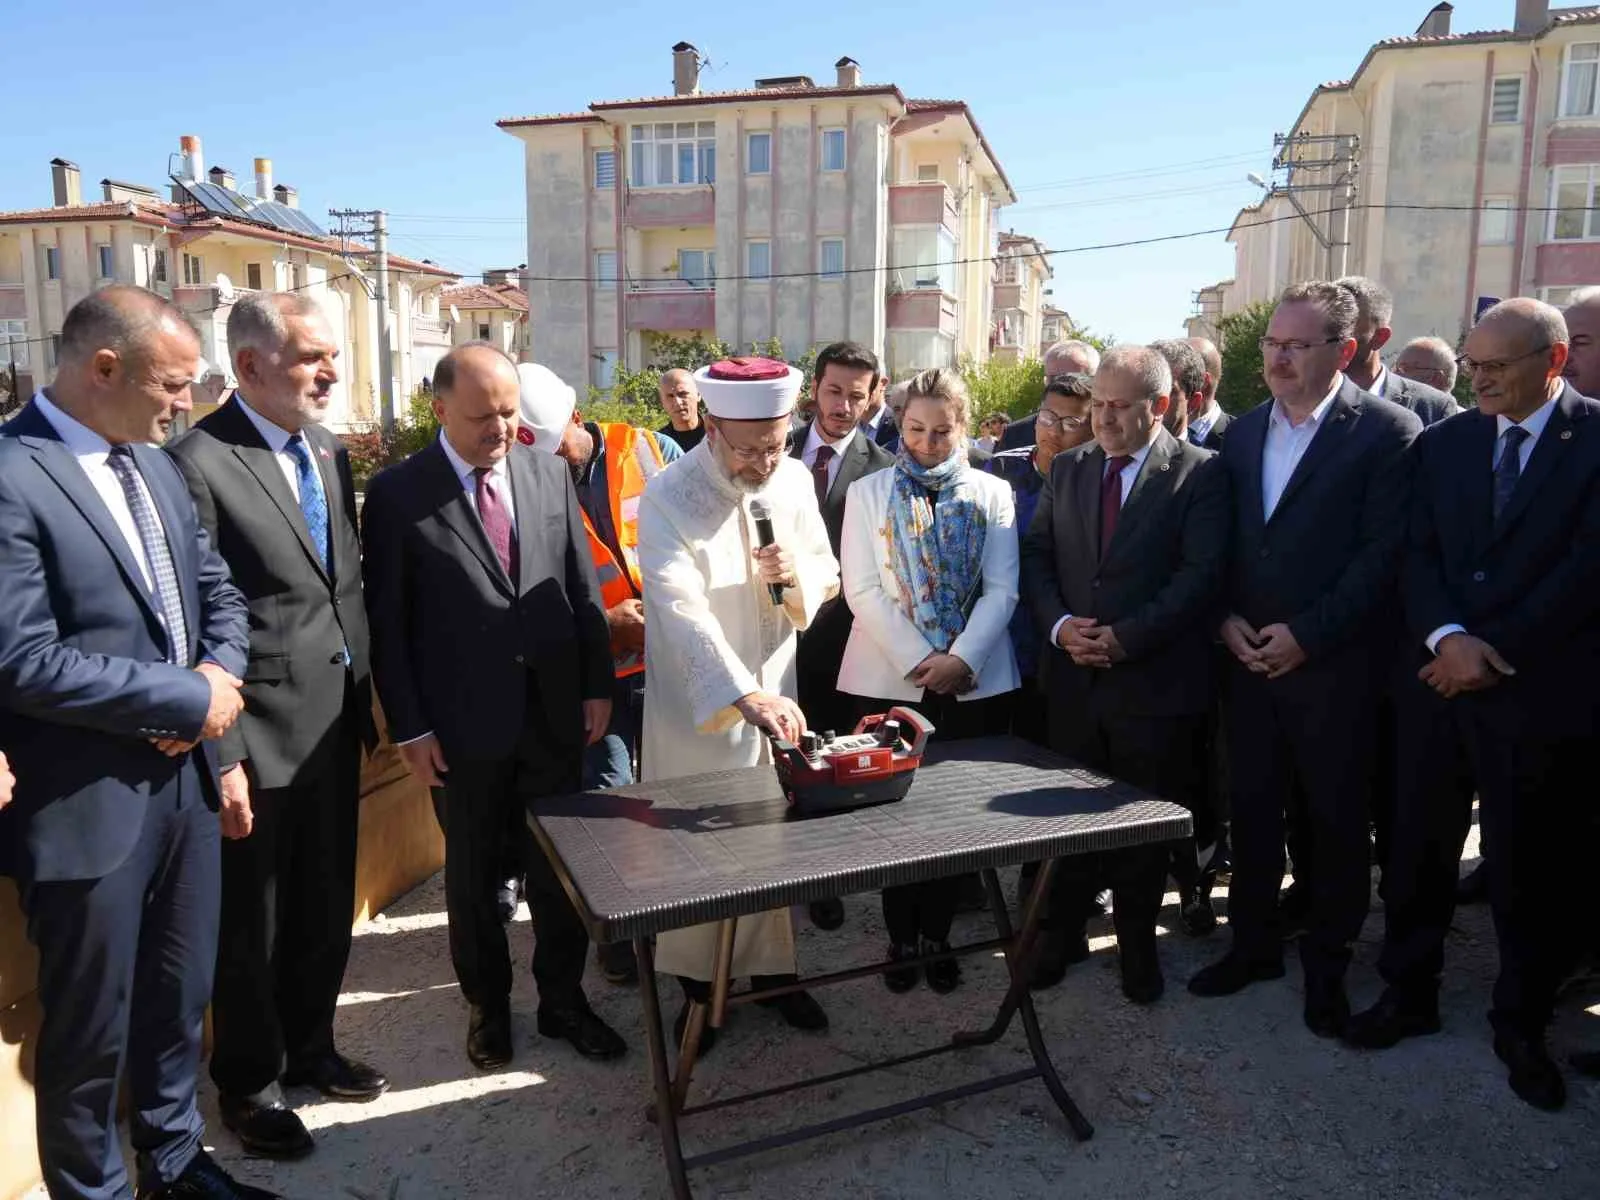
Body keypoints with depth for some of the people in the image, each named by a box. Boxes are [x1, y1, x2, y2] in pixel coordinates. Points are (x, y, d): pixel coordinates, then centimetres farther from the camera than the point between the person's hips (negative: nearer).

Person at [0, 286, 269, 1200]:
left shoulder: (155, 463, 8)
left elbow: (220, 591, 12)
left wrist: (218, 675, -9)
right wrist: (187, 700, -16)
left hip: (185, 781, 7)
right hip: (87, 805, -7)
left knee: (182, 996, 22)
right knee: (91, 1027, 13)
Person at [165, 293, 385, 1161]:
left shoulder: (328, 451, 7)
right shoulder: (198, 461, -16)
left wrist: (365, 700, 10)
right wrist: (220, 758, -17)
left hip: (334, 725, 7)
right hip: (258, 734, -7)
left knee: (326, 909, 21)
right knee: (252, 923, 13)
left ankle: (308, 1049, 43)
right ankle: (248, 1083, 35)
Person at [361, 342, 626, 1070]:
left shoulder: (549, 473, 3)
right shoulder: (397, 493, -7)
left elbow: (583, 586, 6)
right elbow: (387, 623, -5)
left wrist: (598, 685, 3)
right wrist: (409, 726, -7)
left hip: (554, 710, 3)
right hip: (463, 723, -2)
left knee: (562, 863, 14)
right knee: (474, 873, 15)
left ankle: (563, 998, 33)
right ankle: (487, 1005, 35)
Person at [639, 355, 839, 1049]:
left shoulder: (794, 481, -1)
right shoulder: (667, 501, -18)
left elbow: (828, 580, 8)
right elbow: (683, 612, -29)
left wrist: (797, 570, -16)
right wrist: (744, 695, -42)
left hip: (774, 696, 4)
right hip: (697, 707, -4)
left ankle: (770, 968, 35)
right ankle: (699, 985, 29)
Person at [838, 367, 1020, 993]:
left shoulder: (991, 494, 7)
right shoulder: (868, 493, 4)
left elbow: (1001, 589, -1)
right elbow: (862, 590, -5)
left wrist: (961, 659, -15)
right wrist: (919, 660, -13)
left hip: (974, 679, 1)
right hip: (889, 678, -1)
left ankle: (937, 935, 22)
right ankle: (901, 937, 20)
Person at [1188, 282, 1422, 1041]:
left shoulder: (1387, 431, -7)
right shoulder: (1243, 433, 9)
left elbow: (1384, 552, -13)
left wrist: (1305, 634, -16)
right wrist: (1227, 619, -4)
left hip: (1334, 666, -4)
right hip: (1250, 659, 5)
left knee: (1336, 821, 9)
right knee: (1252, 810, 13)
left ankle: (1327, 964, 26)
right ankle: (1253, 944, 30)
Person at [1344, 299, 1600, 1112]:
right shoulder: (1444, 442, 9)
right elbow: (1417, 554, 2)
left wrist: (1495, 651, -14)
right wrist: (1446, 636, -15)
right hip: (1440, 680, 4)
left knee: (1532, 866, 8)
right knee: (1418, 847, 10)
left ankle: (1521, 1023, 26)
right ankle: (1408, 993, 26)